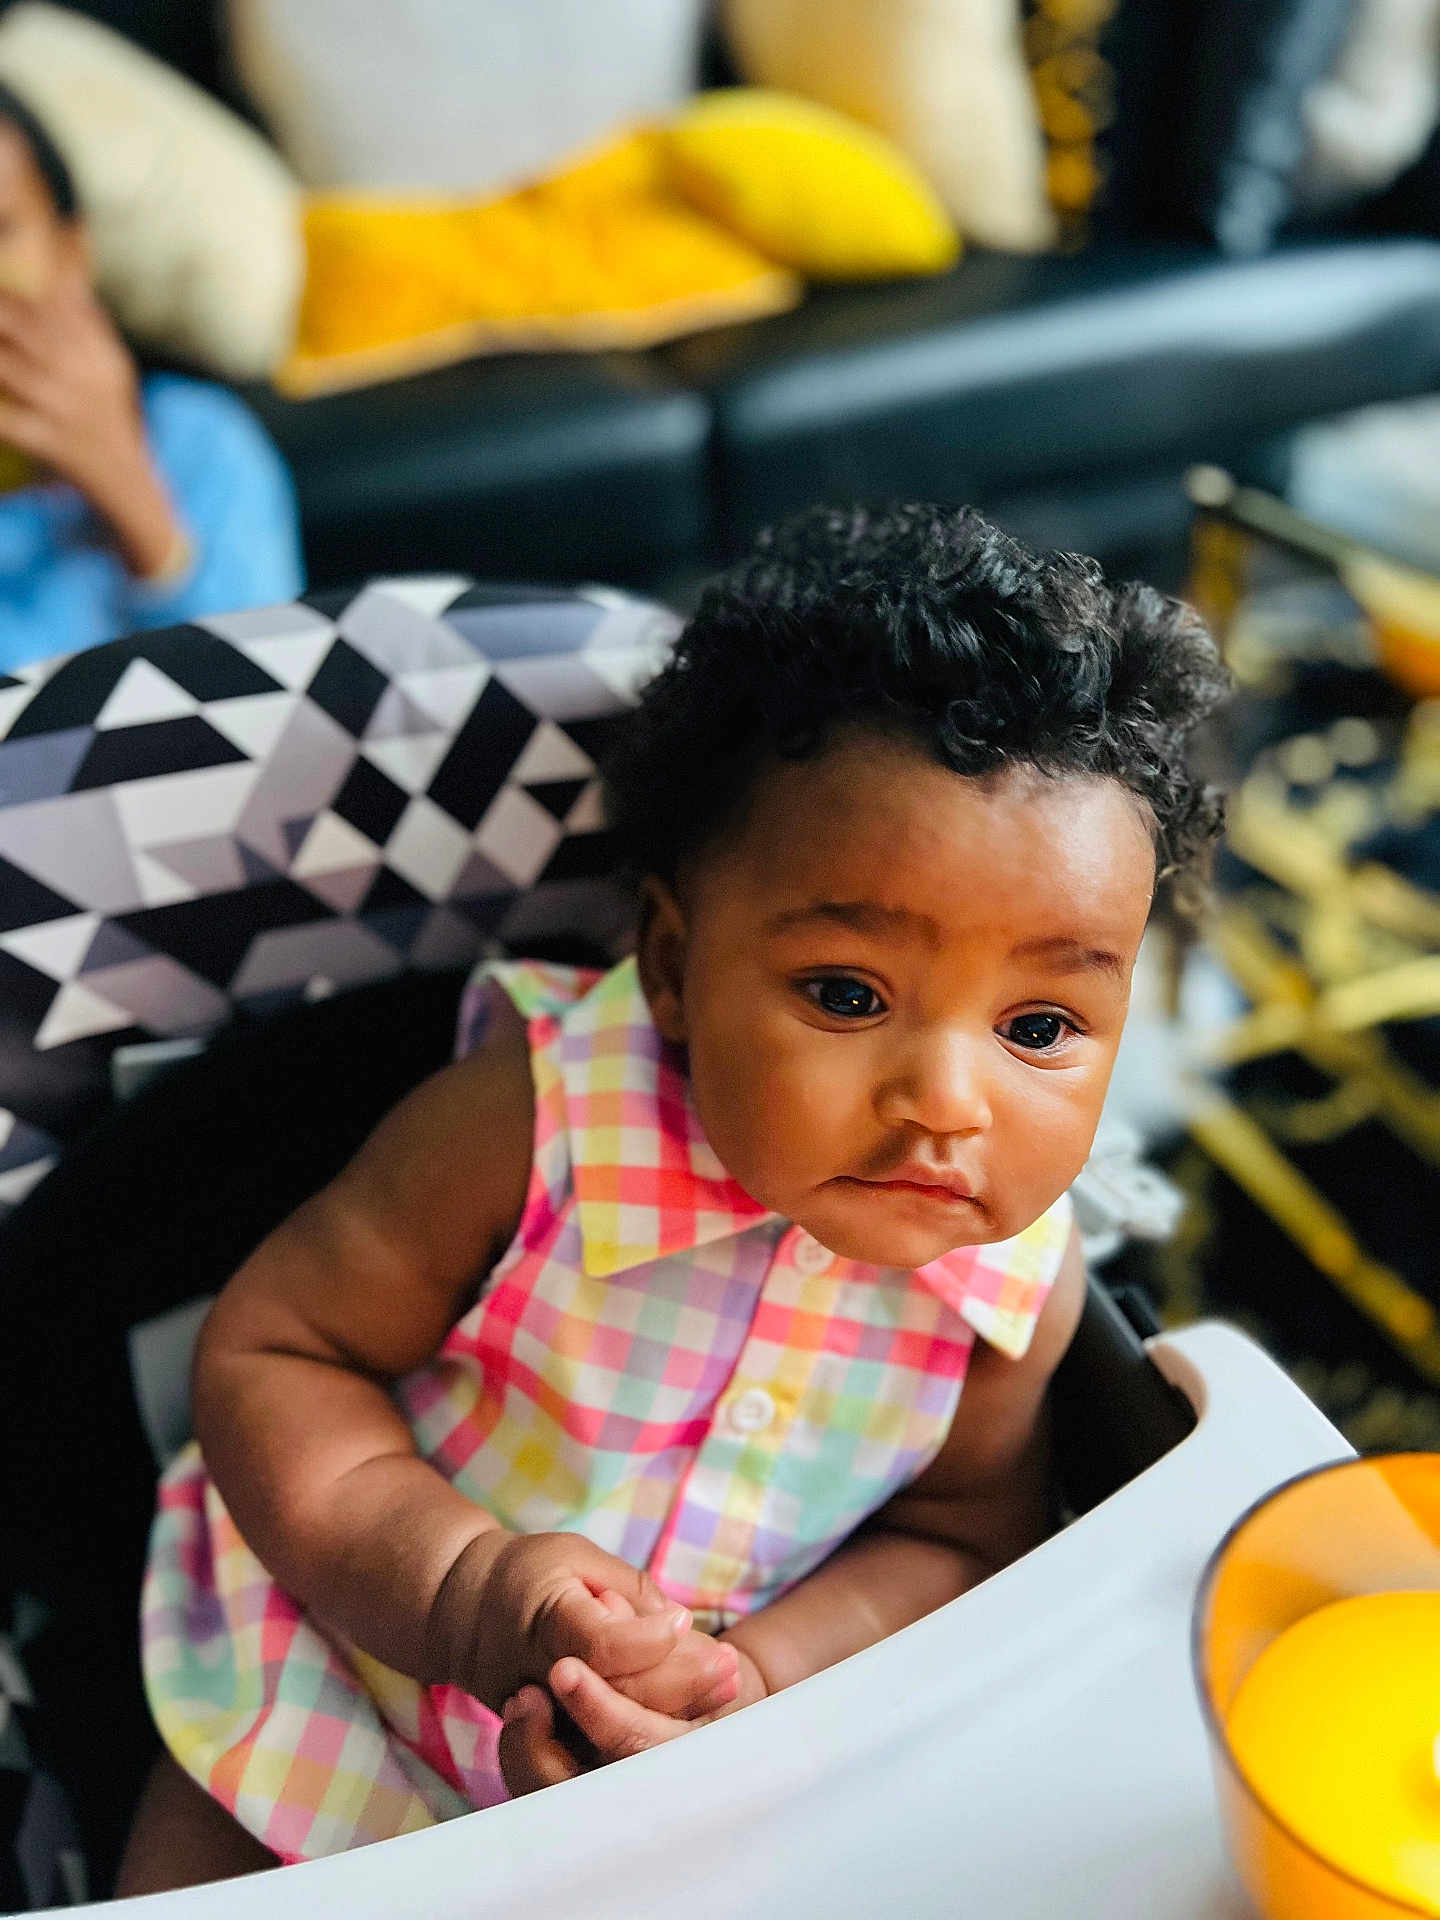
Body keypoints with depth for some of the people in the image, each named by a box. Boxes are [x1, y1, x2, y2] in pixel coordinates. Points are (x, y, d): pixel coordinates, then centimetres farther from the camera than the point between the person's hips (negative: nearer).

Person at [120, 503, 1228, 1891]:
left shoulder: (1026, 1280, -18)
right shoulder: (528, 1123, -29)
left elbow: (959, 1539, -5)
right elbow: (268, 1351, -19)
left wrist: (758, 1668, -23)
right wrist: (462, 1582, -31)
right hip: (354, 1677, -1)